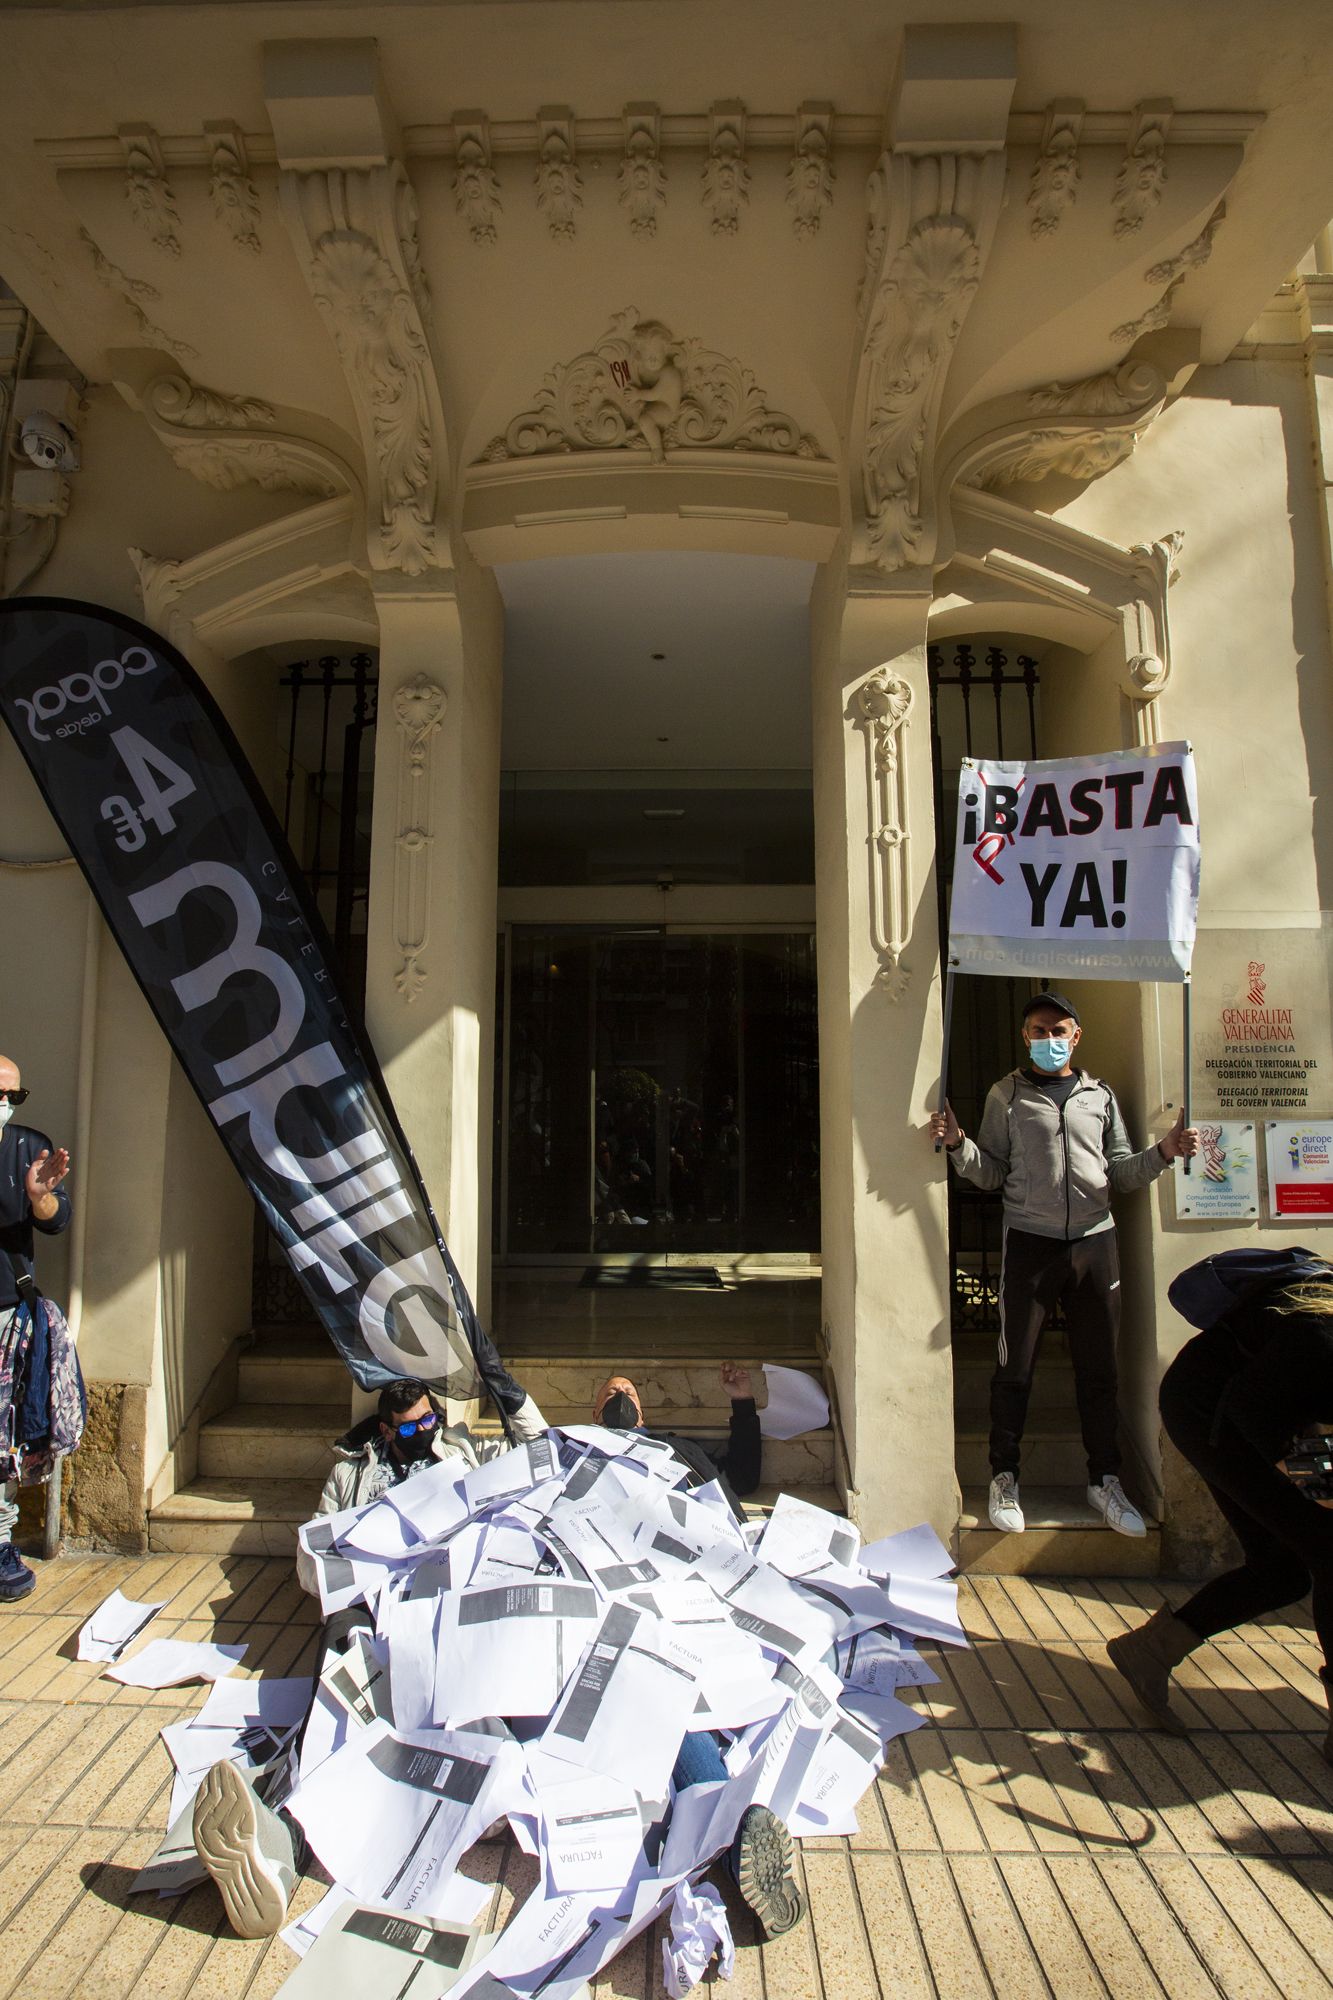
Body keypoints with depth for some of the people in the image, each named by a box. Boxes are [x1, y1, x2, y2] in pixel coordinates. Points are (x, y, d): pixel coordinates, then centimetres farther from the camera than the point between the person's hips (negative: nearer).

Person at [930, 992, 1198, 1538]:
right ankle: (1004, 1478, 17)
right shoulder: (1006, 1095, 5)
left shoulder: (1100, 1096, 12)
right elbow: (991, 1173, 2)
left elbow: (1122, 1174, 11)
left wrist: (1164, 1151, -6)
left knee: (1098, 1366, 9)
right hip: (1029, 1242, -2)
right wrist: (958, 1144, -16)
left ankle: (1104, 1479, 25)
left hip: (1095, 1242, 3)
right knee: (1016, 1366, 3)